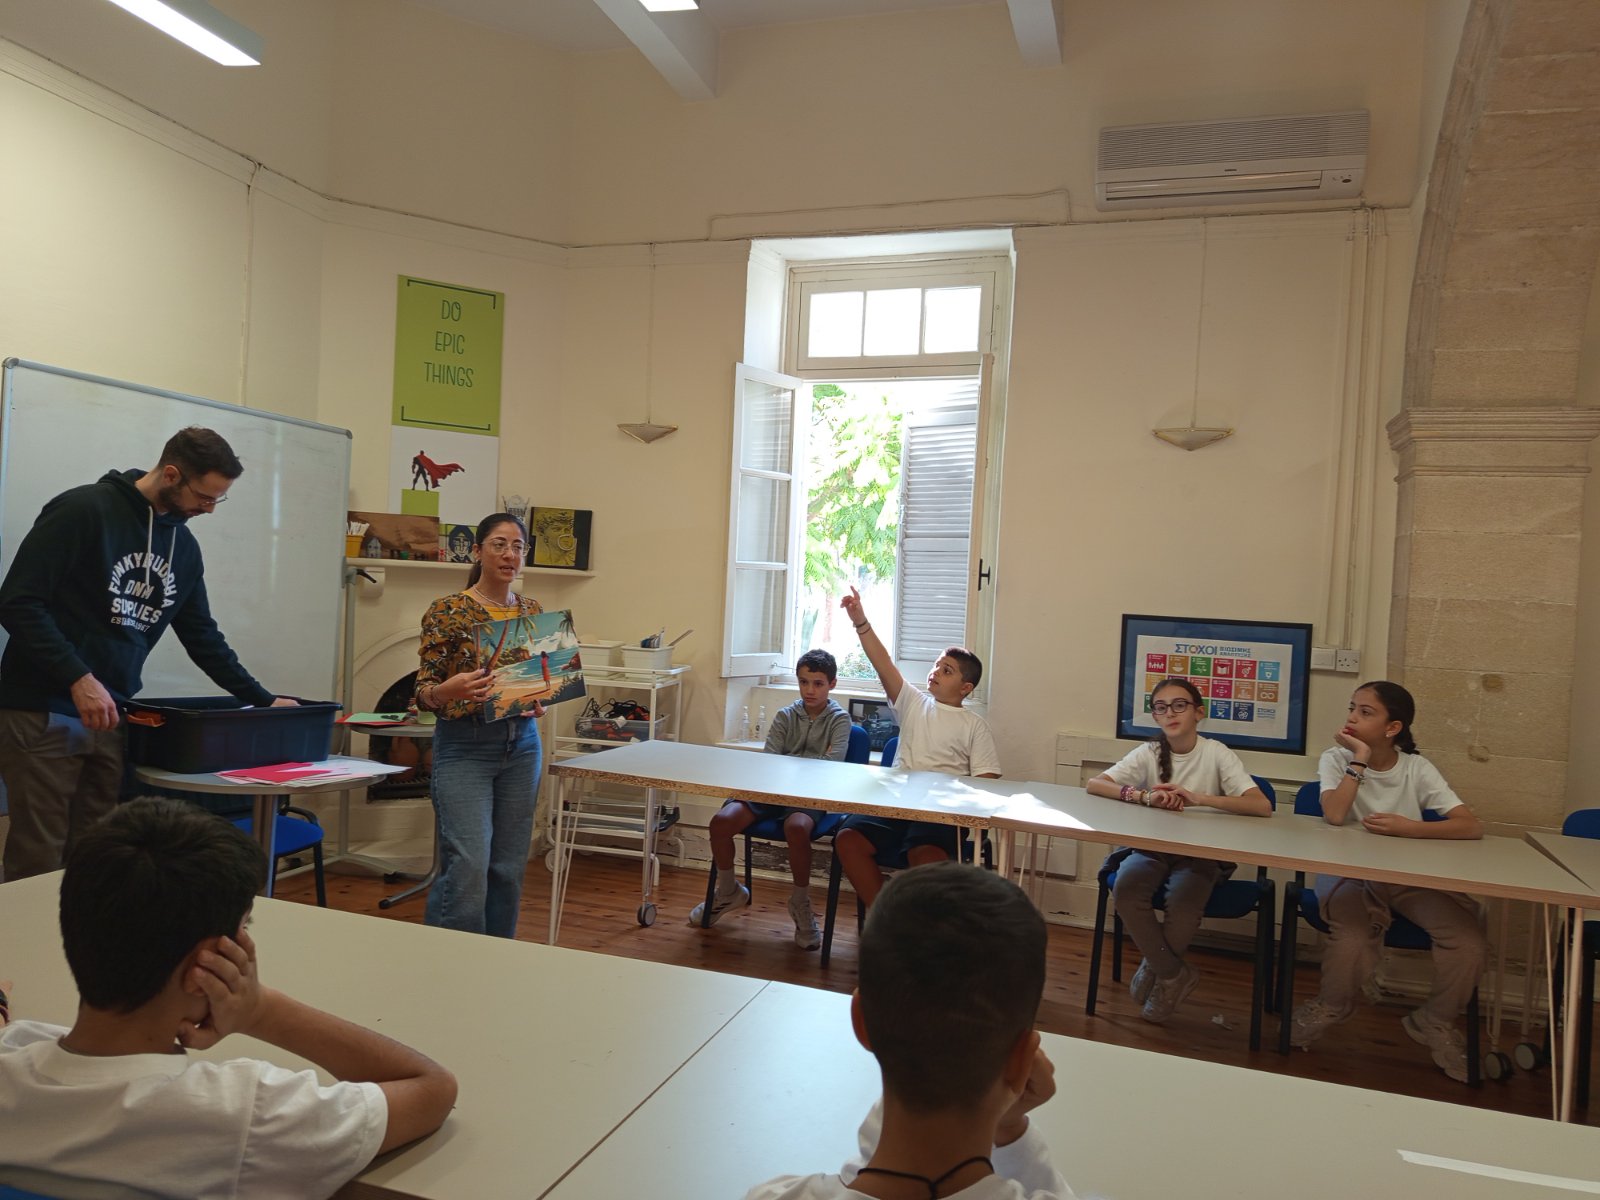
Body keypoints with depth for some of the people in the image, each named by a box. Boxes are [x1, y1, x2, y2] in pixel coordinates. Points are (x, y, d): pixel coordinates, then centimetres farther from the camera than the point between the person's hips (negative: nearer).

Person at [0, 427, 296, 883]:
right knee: (38, 859, -2)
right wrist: (78, 678, -23)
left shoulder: (184, 546, 11)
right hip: (44, 713, -6)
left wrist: (263, 700, 14)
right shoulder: (83, 510, -10)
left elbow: (202, 636, 18)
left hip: (113, 718, 6)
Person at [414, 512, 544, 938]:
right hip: (464, 746, -5)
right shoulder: (447, 611, -7)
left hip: (521, 746, 5)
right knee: (468, 866, -13)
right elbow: (423, 692, -7)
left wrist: (540, 702, -4)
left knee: (509, 867, 9)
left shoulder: (534, 612, 8)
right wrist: (449, 690, -29)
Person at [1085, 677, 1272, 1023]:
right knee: (1125, 888, -29)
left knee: (1184, 904, -33)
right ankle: (1174, 973, -5)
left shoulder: (1217, 754, -6)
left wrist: (1200, 798, -31)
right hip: (1152, 846, 2)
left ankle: (1156, 968, 1)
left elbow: (1262, 806, -19)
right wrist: (1144, 796, -28)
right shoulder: (1149, 753, 0)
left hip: (1200, 854, -2)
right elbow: (1094, 785, -11)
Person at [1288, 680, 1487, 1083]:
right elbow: (1334, 816, -23)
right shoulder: (1336, 759, -5)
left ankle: (1436, 1022, 9)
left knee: (1470, 943, -20)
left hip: (1410, 878, 2)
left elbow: (1473, 826, -13)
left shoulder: (1417, 769, -3)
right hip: (1349, 874, -2)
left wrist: (1408, 828, -25)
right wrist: (1359, 761, -19)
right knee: (1353, 940, -33)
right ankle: (1330, 1008, -1)